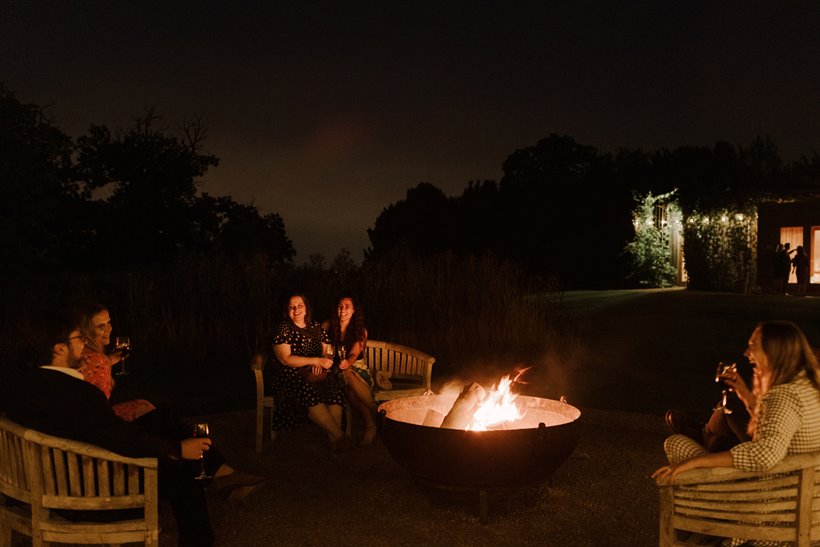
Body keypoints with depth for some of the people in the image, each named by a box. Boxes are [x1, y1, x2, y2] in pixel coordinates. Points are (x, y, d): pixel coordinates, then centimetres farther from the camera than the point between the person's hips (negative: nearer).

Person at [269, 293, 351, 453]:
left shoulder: (316, 327, 13)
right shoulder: (284, 329, -3)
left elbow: (327, 350, 15)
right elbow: (285, 359, -13)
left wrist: (320, 363, -10)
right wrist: (316, 360, -18)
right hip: (290, 375, -4)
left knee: (335, 383, -28)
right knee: (307, 391, -37)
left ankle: (334, 439, -33)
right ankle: (339, 435, -32)